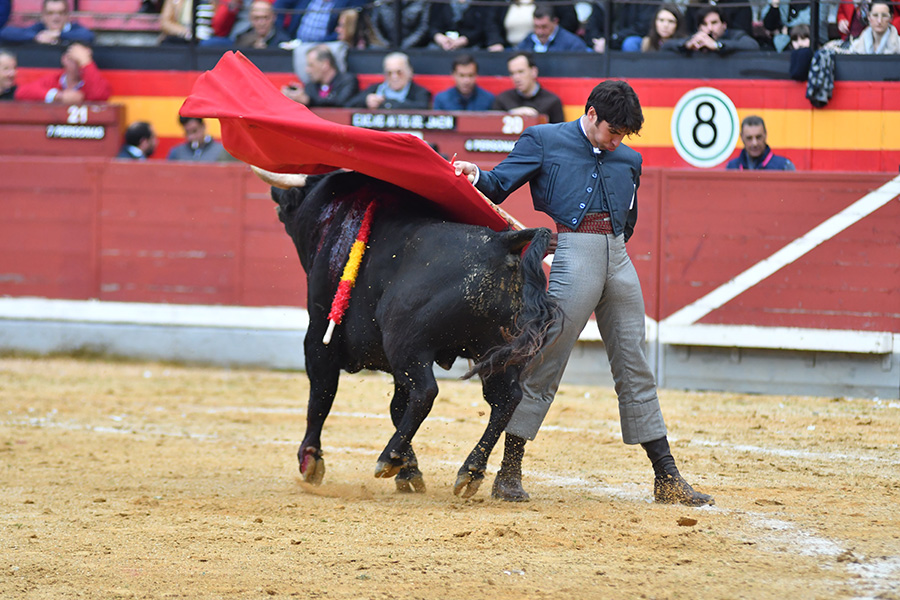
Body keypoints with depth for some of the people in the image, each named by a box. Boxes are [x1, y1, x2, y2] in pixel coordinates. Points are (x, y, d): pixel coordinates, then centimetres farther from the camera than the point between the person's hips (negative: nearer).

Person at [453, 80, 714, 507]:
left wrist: (613, 248, 15)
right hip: (573, 258, -5)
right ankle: (509, 472, -3)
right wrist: (475, 177, -21)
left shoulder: (628, 159, 21)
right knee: (545, 366, -8)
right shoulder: (543, 141, 6)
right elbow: (501, 184, -2)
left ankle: (667, 479, 11)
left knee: (635, 371, 8)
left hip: (618, 260, 6)